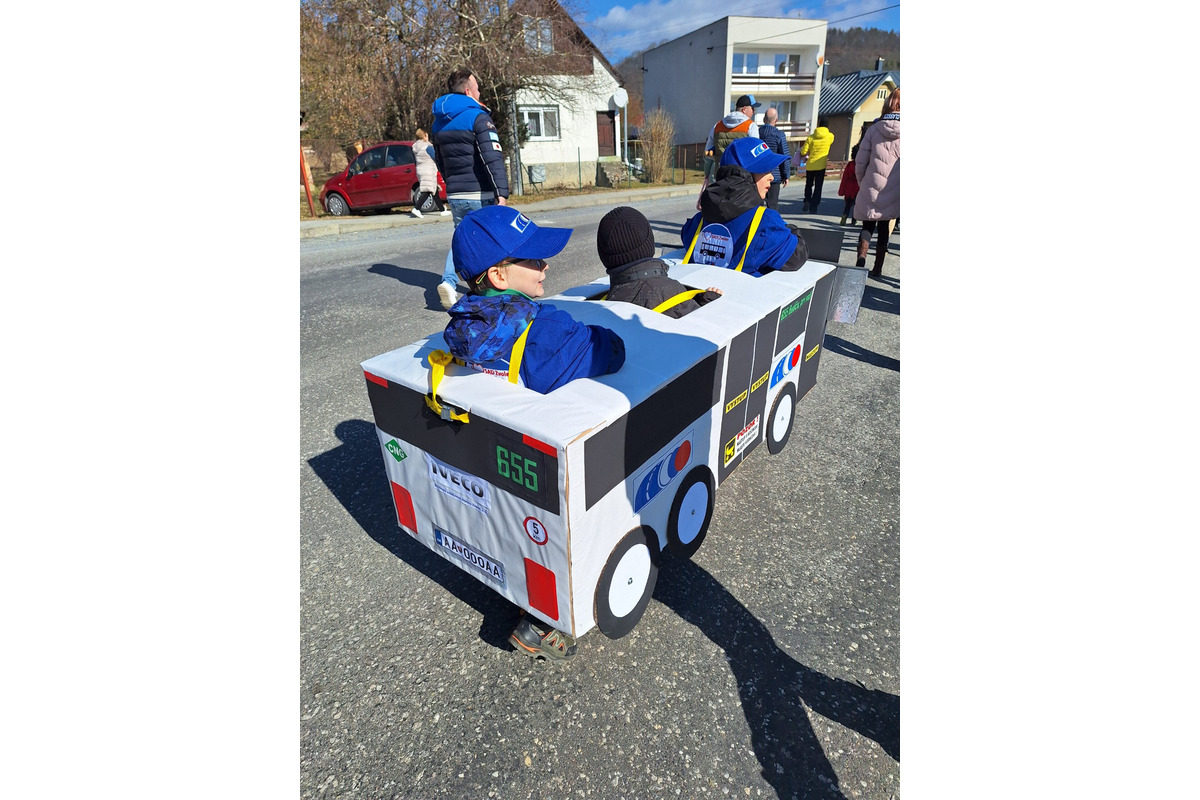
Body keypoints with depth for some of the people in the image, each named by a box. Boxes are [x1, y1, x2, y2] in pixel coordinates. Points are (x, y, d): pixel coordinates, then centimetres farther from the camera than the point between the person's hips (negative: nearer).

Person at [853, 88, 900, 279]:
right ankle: (877, 269, 13)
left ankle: (861, 260, -8)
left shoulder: (874, 129, -2)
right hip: (894, 192, 0)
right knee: (884, 230, 11)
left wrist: (862, 183, 13)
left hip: (872, 190, 0)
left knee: (867, 226, 12)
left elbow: (860, 162, -1)